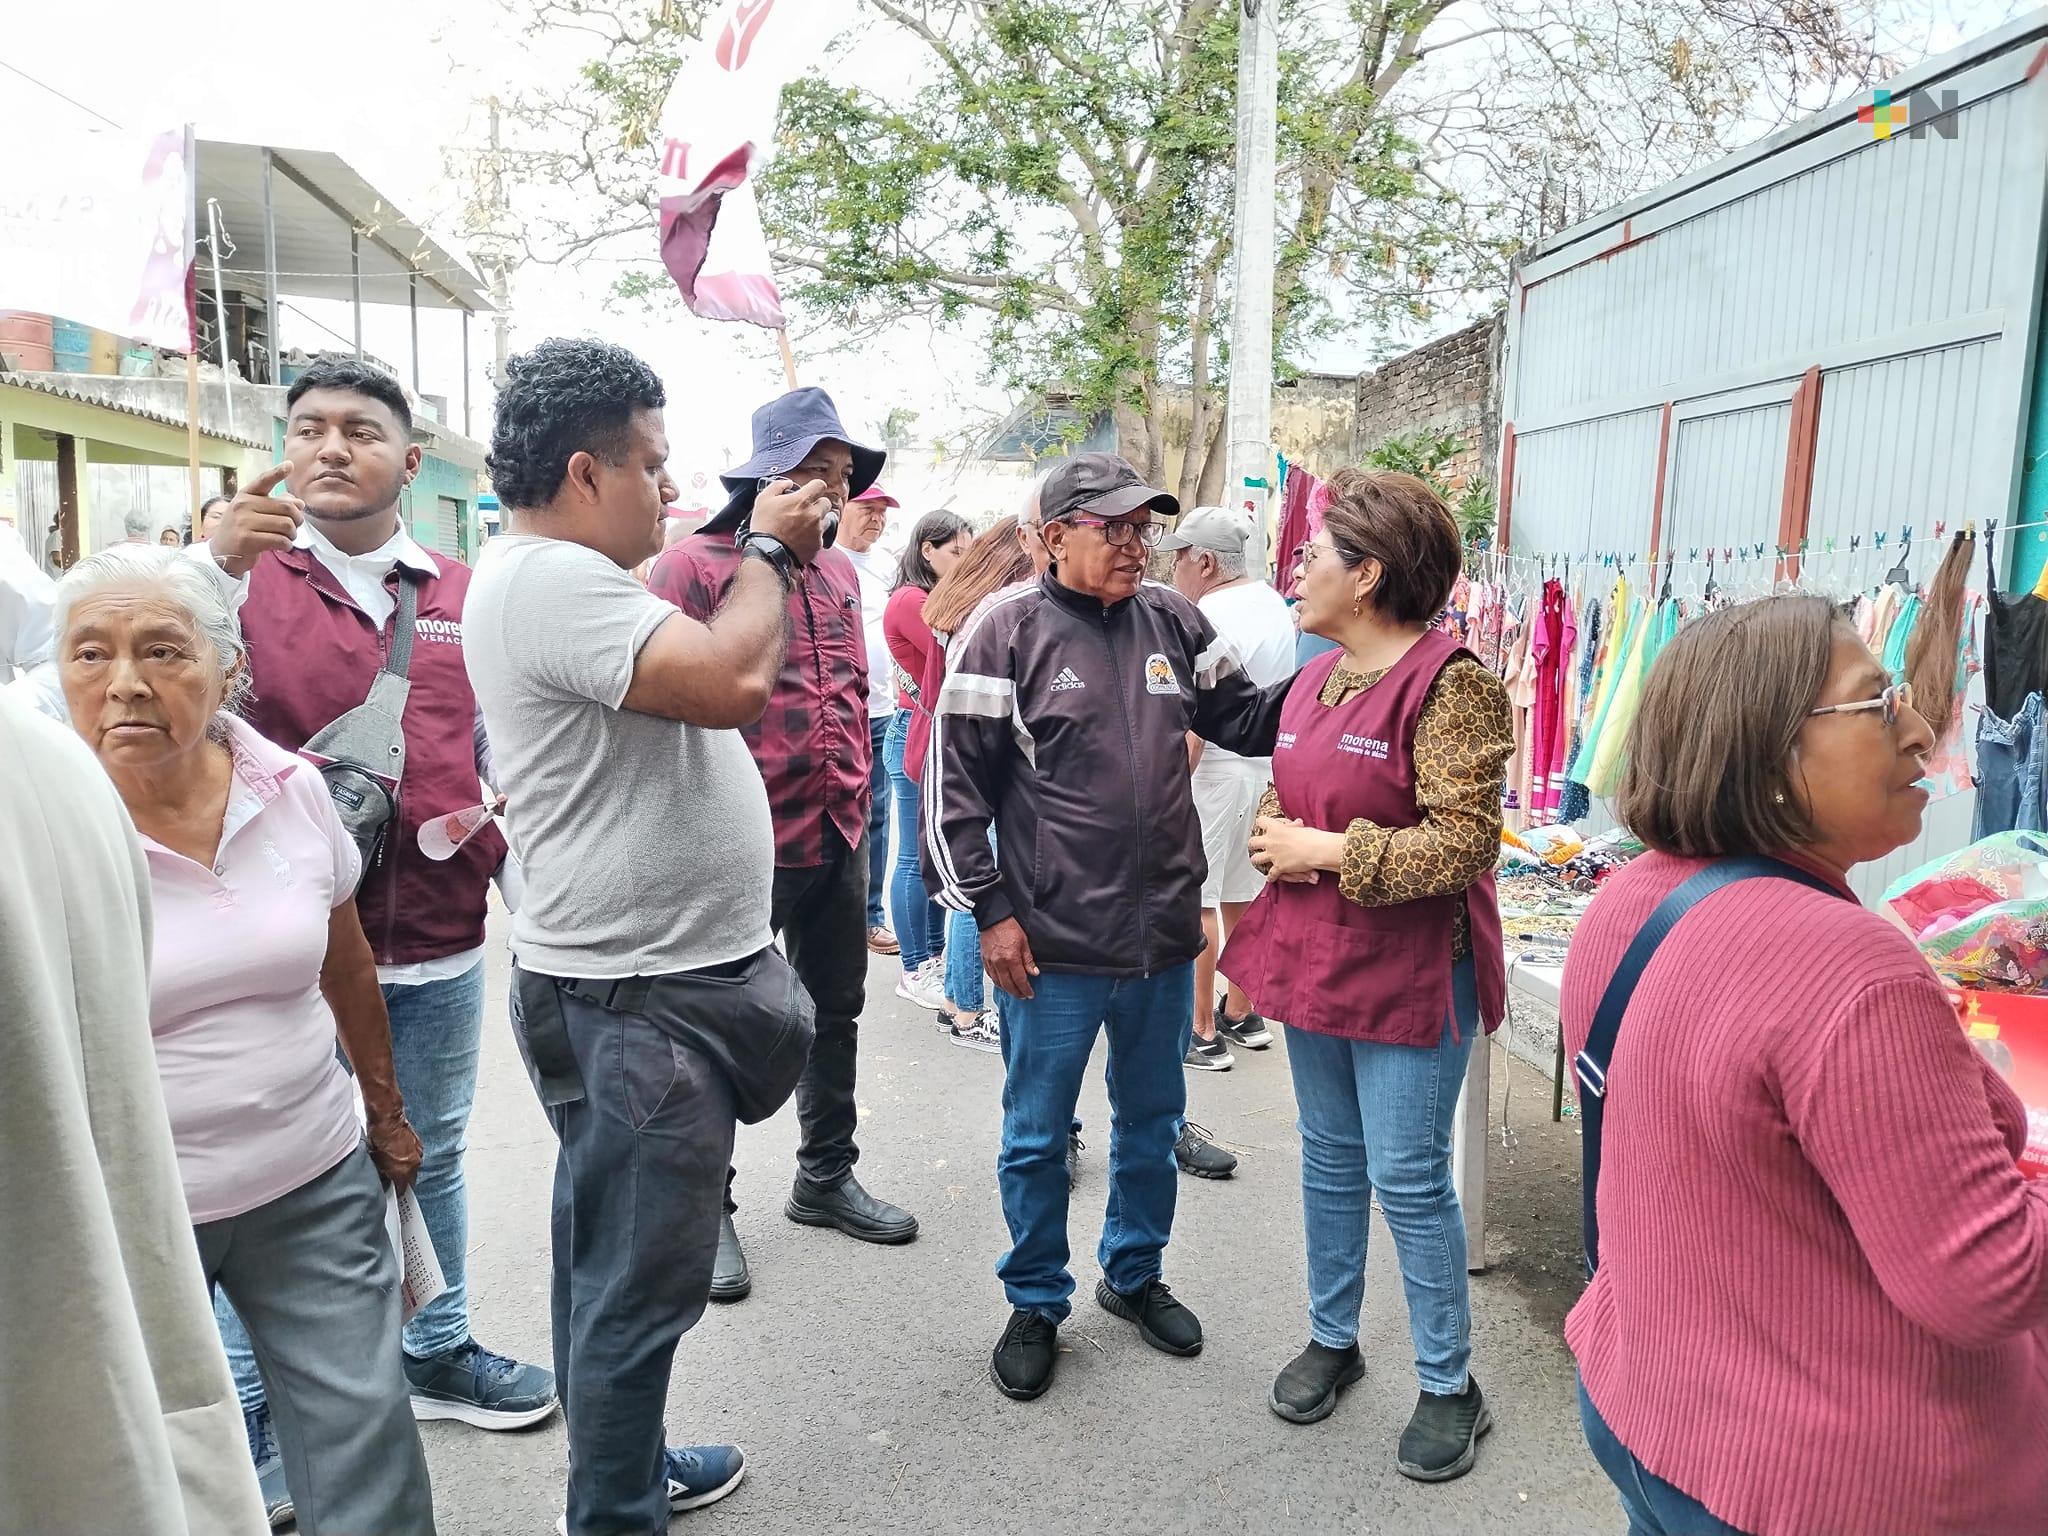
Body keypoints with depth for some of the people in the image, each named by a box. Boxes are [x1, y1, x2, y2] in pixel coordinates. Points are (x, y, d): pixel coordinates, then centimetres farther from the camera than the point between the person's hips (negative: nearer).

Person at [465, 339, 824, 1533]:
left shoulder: (567, 577, 12)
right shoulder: (549, 581, -21)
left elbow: (706, 666, 18)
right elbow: (737, 679, -30)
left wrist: (771, 551, 7)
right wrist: (769, 551, -14)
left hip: (647, 981, 11)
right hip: (638, 999, -11)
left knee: (609, 1258, 24)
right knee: (641, 1284, 4)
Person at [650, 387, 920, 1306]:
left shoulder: (839, 573, 11)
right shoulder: (696, 568, -11)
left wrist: (856, 801, 17)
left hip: (840, 839, 7)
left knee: (835, 1013, 18)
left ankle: (825, 1178, 36)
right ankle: (707, 1207, 24)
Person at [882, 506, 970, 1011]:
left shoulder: (939, 598, 15)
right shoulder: (909, 600, -12)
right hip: (915, 736, -9)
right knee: (916, 859, -1)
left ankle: (935, 954, 24)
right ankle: (916, 970, 7)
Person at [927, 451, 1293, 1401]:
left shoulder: (1173, 622, 4)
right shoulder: (1009, 629, -10)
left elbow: (1244, 720, 13)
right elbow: (956, 778, -9)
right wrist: (989, 910, -12)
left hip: (1164, 932, 5)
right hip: (1054, 943, -5)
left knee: (1152, 1120, 20)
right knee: (1037, 1135, 10)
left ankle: (1134, 1276, 42)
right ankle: (1035, 1304, 31)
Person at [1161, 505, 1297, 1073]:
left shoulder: (1211, 617, -17)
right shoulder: (1275, 605, 11)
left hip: (1216, 771, -9)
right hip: (1267, 765, 9)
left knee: (1195, 902, -2)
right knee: (1242, 897, 17)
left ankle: (1204, 1034, 3)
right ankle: (1240, 1015, 28)